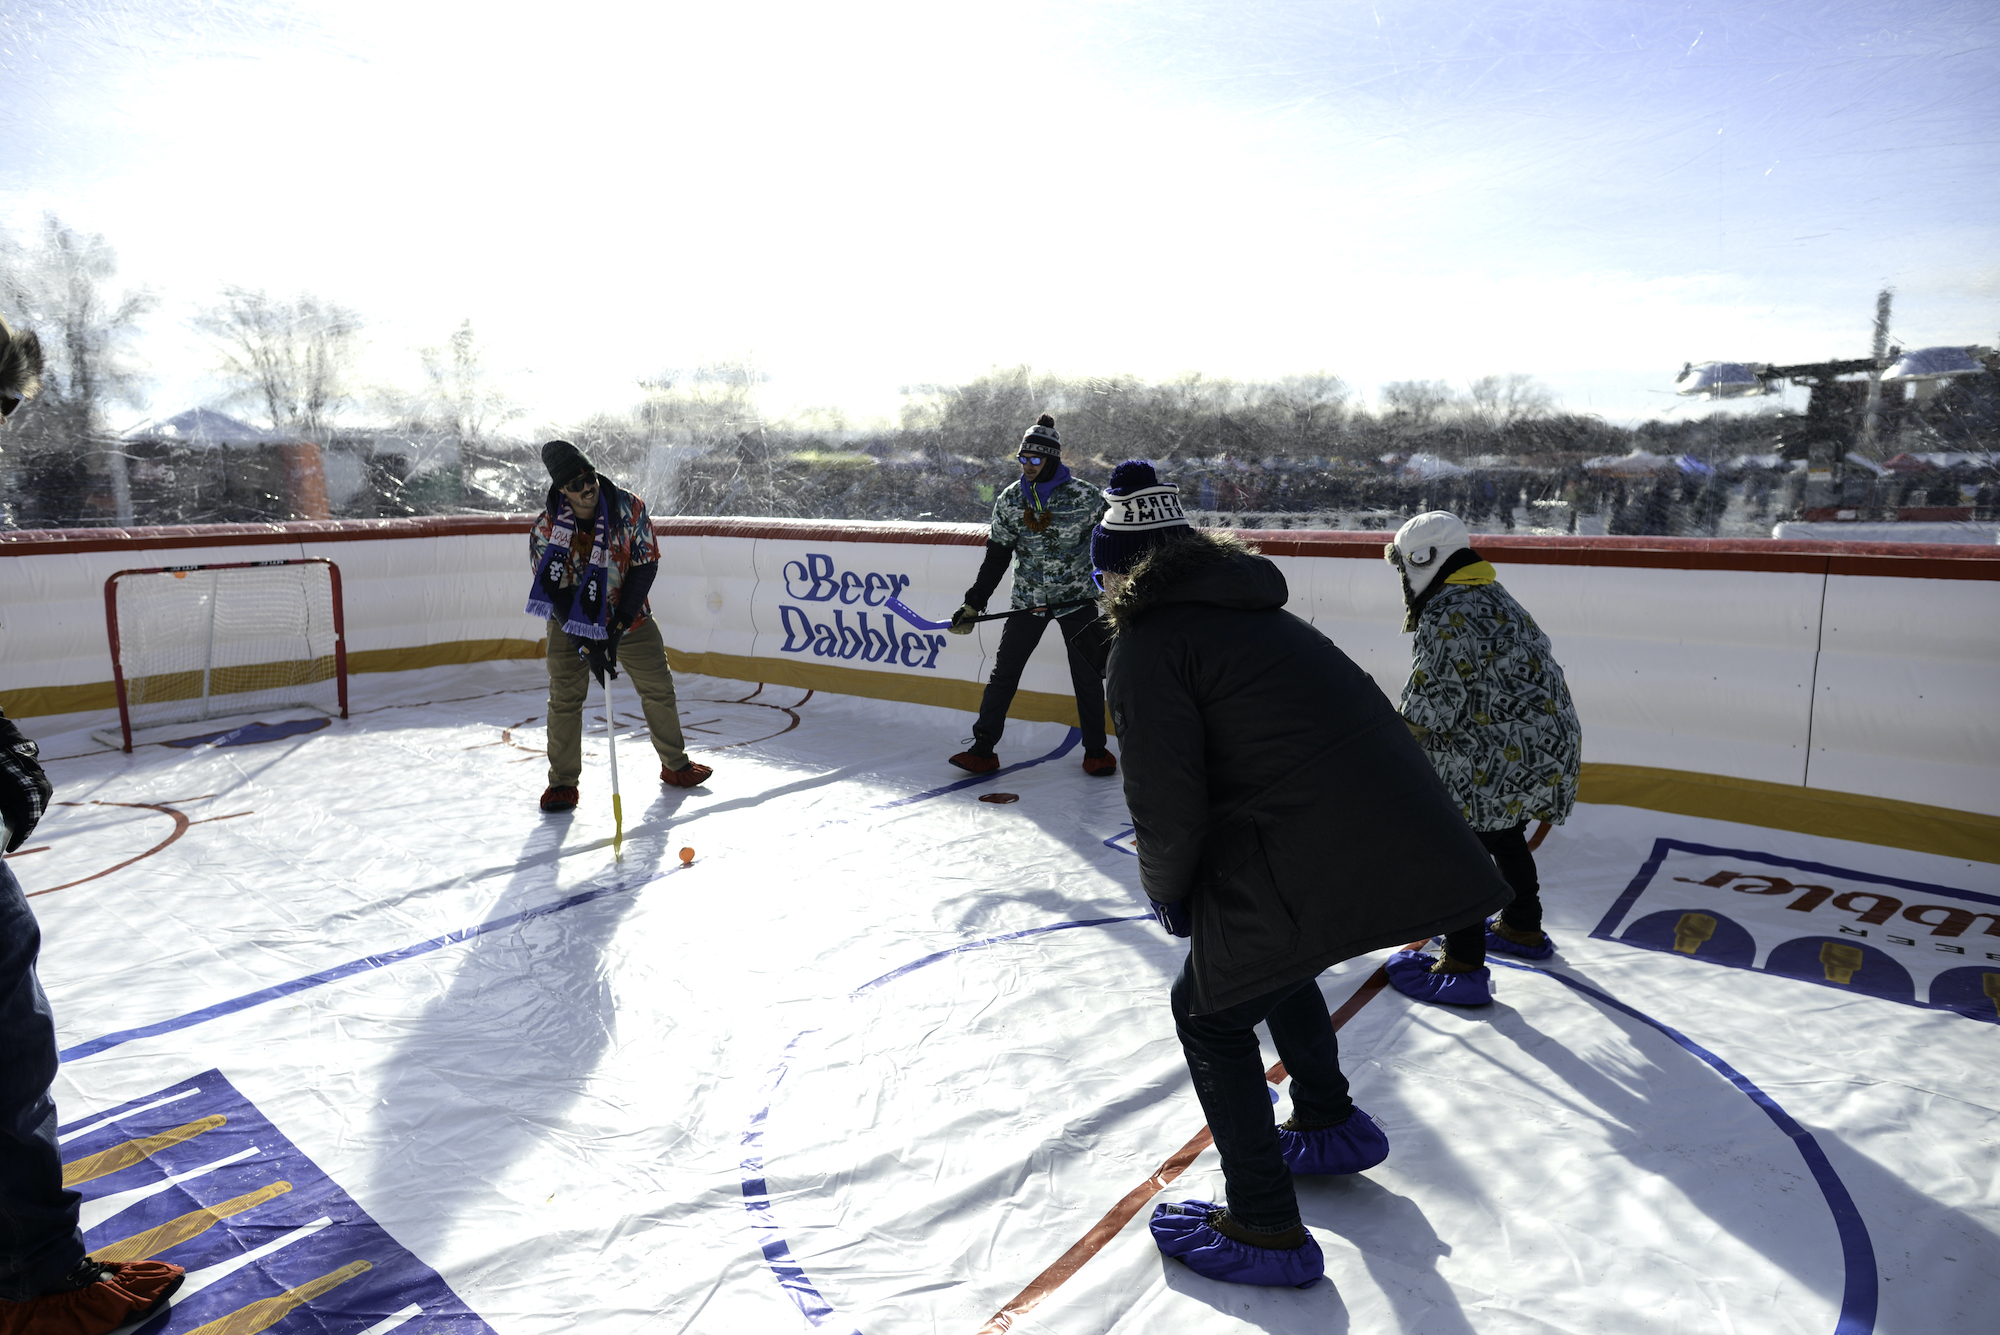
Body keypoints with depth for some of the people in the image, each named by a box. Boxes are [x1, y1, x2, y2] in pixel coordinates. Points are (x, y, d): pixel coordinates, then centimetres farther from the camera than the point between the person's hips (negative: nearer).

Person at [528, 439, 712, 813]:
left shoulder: (629, 508, -17)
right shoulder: (546, 529, -19)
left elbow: (646, 565, -14)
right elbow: (555, 595, -18)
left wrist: (618, 624, -19)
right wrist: (588, 645, -26)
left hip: (630, 616, 1)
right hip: (572, 623, -1)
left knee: (659, 689, 7)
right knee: (565, 699, -6)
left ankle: (675, 766, 25)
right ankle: (563, 782, 9)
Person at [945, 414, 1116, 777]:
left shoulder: (1083, 496, -10)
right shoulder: (1009, 500, 0)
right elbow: (996, 559, 4)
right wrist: (973, 605, 0)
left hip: (1077, 597, -2)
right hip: (1028, 599, 3)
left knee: (1087, 675, 3)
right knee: (1004, 672, 1)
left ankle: (1096, 750, 19)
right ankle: (982, 749, 9)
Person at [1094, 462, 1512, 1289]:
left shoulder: (1146, 646, -7)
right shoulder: (1245, 608, 19)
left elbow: (1169, 813, -10)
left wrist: (1168, 897, 10)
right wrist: (1198, 890, 27)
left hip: (1317, 862, -9)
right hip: (1405, 834, 9)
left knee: (1211, 1009, 12)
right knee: (1268, 961, 32)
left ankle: (1265, 1232, 22)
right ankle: (1331, 1126, 52)